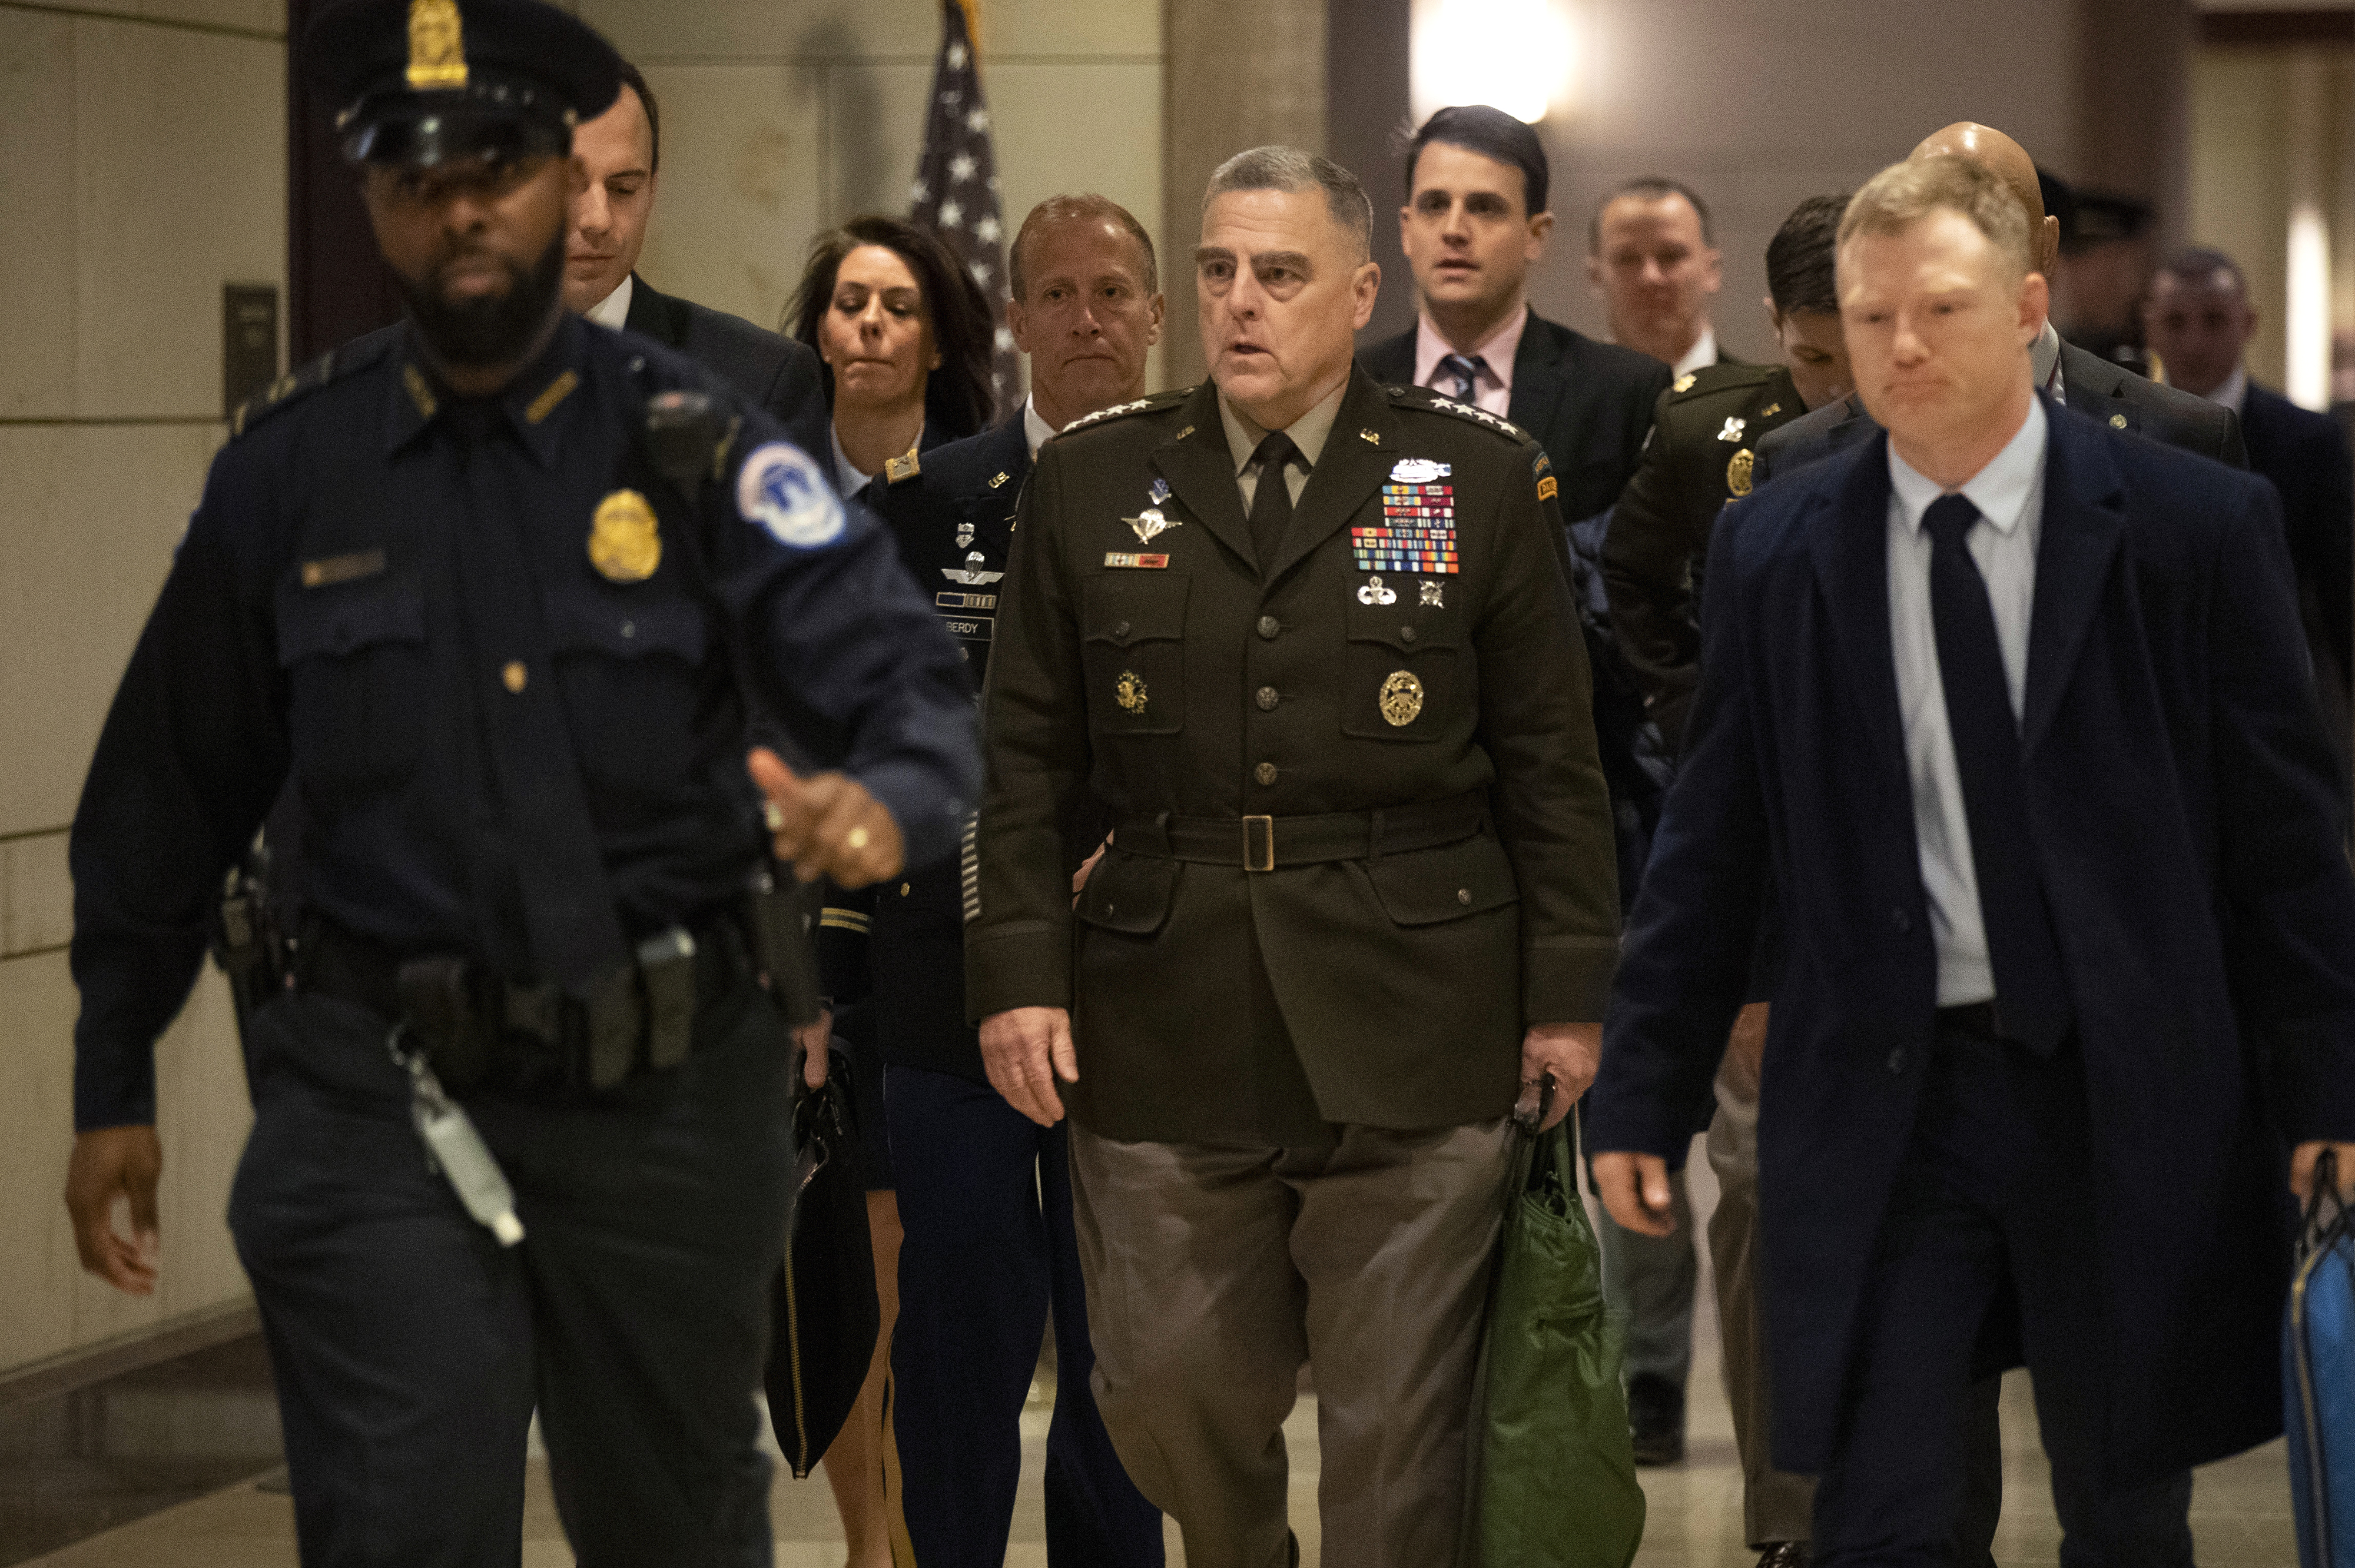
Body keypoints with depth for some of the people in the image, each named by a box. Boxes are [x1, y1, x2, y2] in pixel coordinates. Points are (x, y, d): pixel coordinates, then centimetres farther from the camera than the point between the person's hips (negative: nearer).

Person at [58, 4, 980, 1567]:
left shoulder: (694, 445, -3)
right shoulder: (290, 467, 1)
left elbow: (911, 682, -11)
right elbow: (169, 791, 9)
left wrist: (886, 804, -35)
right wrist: (113, 1084, 9)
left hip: (665, 1089, 0)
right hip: (388, 1092, 0)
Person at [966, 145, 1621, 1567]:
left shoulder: (1485, 478, 2)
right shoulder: (1090, 481, 7)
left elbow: (1552, 760, 3)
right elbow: (1026, 757, 8)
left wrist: (1568, 994, -1)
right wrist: (1017, 969, -2)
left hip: (1409, 1031, -2)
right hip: (1165, 1028, 2)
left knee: (1397, 1429, 2)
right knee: (1169, 1395, 6)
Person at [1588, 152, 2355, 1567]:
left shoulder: (2197, 525, -2)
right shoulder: (1775, 551, 4)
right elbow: (1712, 849, 8)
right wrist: (1645, 1096, 5)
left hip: (2126, 1095, -1)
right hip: (1881, 1097, 1)